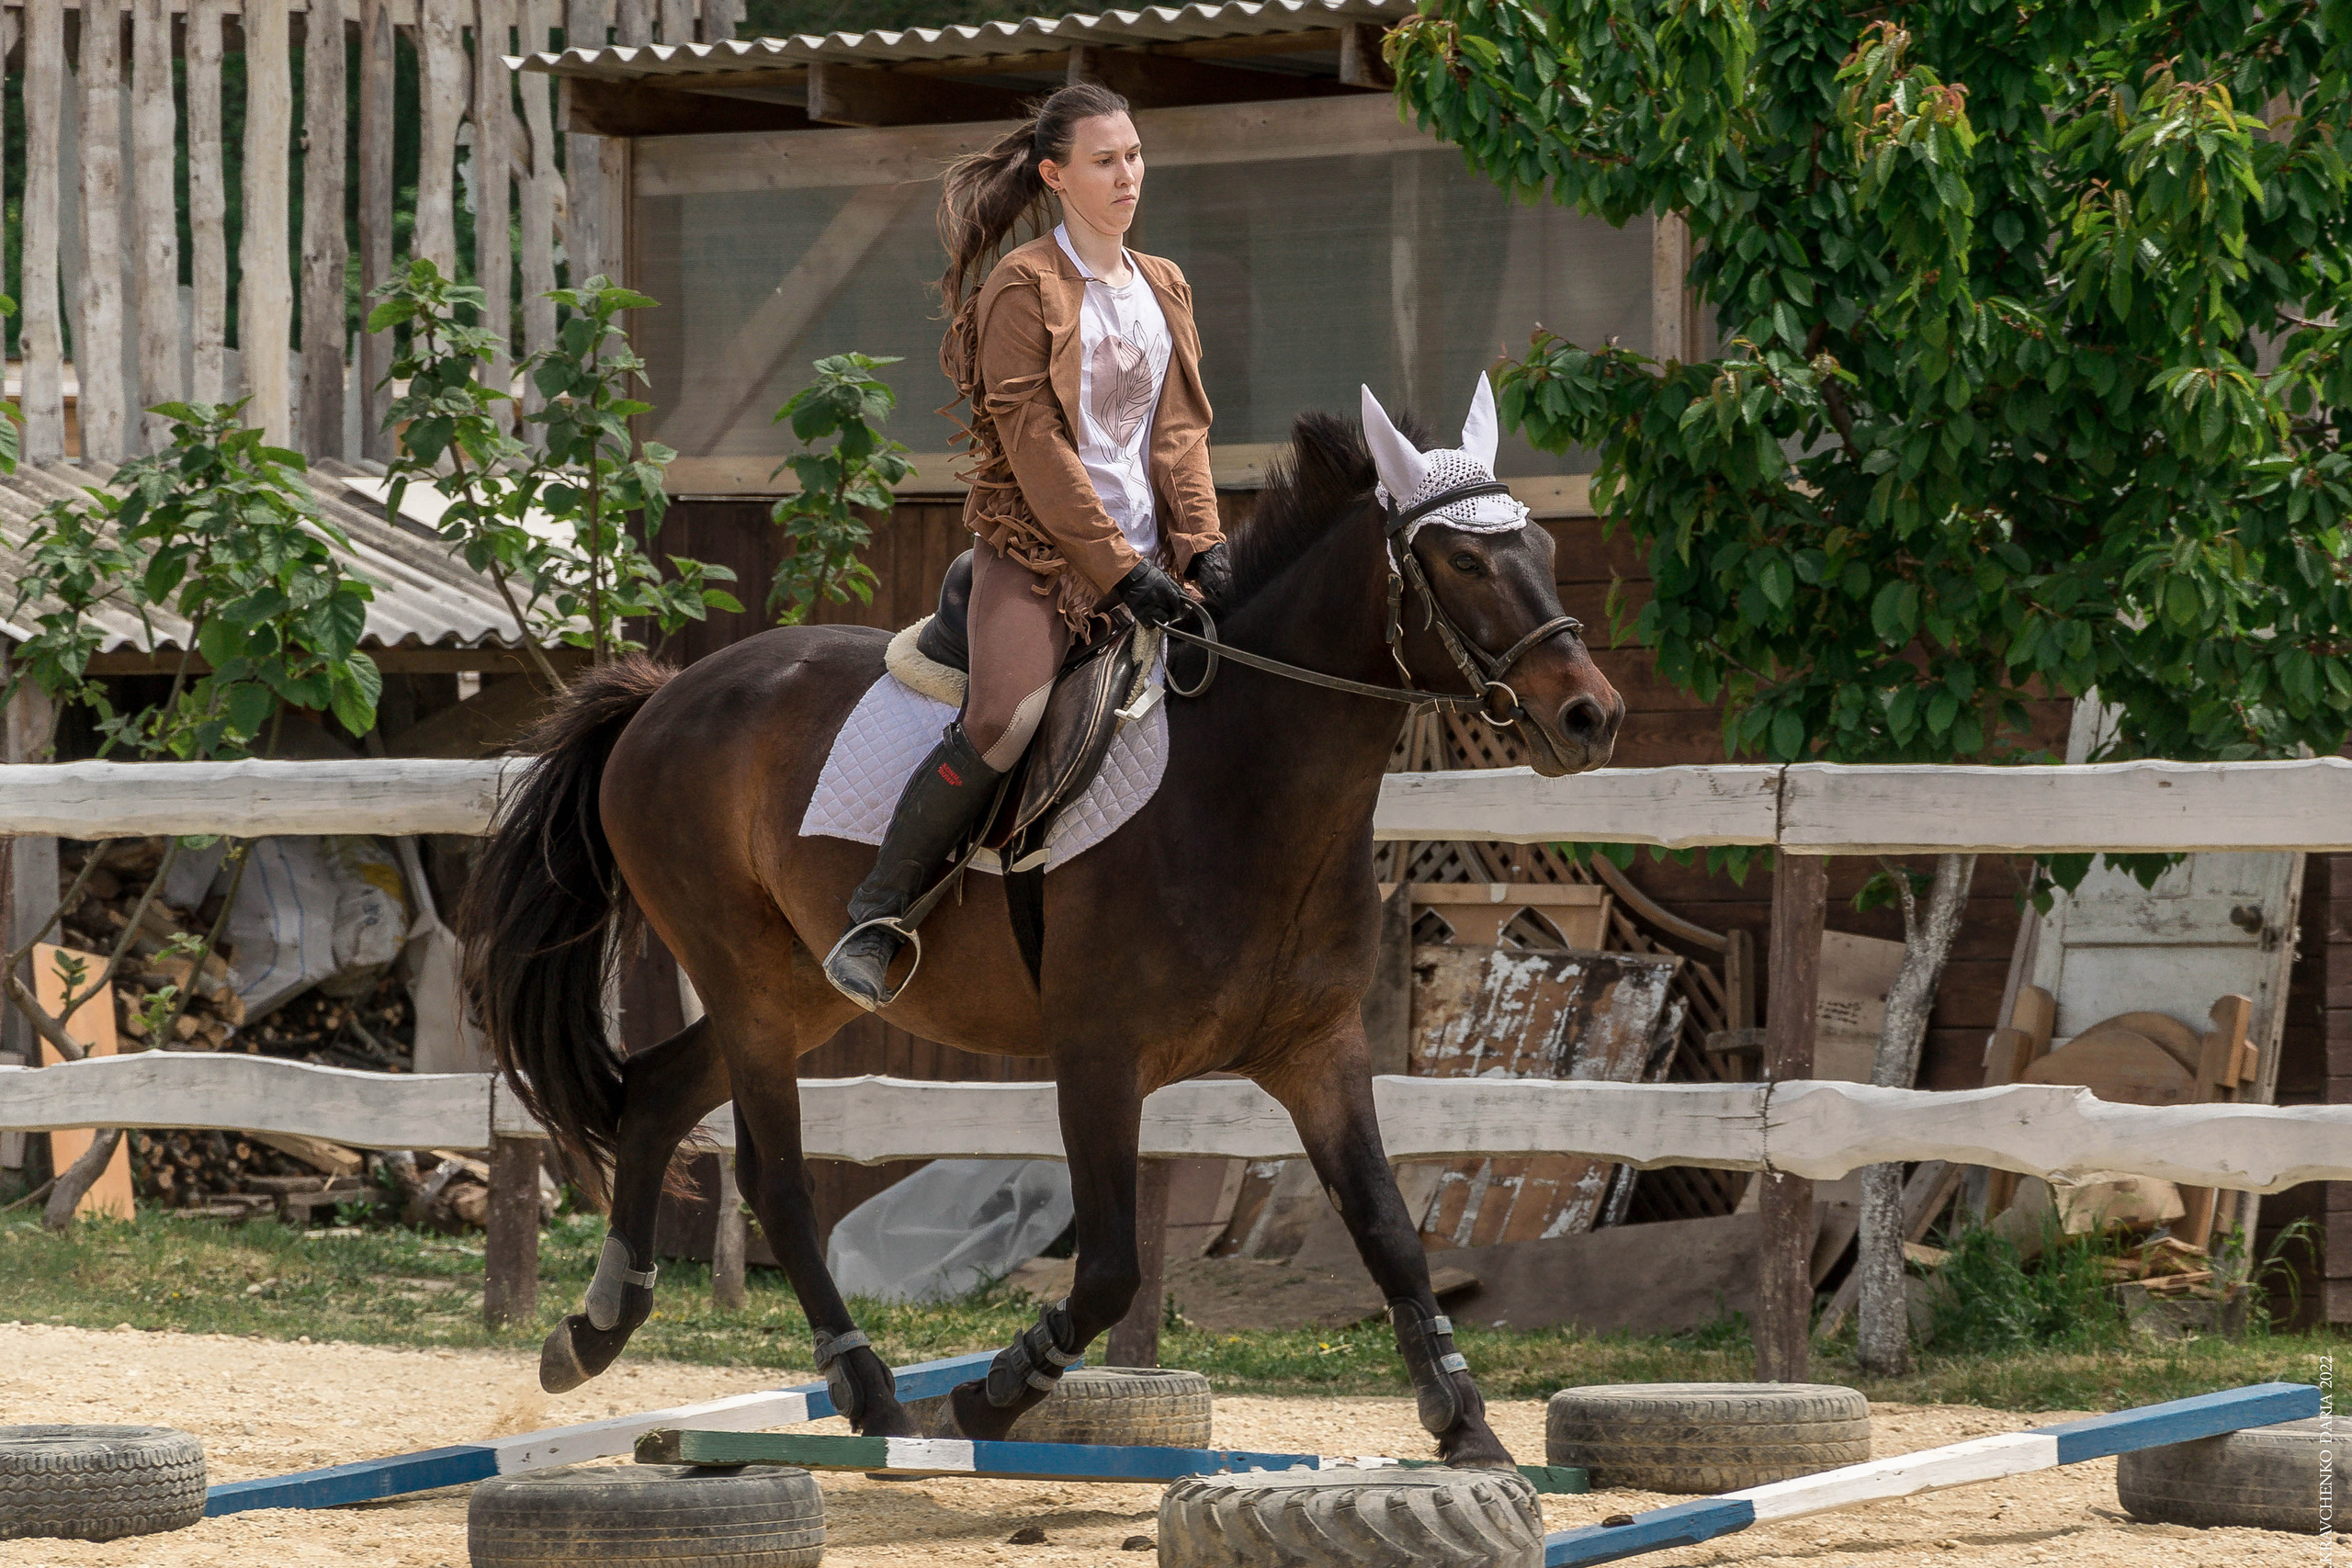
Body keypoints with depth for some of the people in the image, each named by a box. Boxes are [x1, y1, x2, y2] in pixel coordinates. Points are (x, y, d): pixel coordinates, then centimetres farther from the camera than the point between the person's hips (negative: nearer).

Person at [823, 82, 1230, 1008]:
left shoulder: (1164, 290, 16)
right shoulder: (1024, 289, -4)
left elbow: (1182, 431, 13)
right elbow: (1033, 443, -11)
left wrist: (1202, 546, -3)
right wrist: (1117, 568, -15)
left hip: (1148, 556, 7)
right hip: (1040, 548, -7)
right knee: (1002, 722, -27)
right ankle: (876, 920, -16)